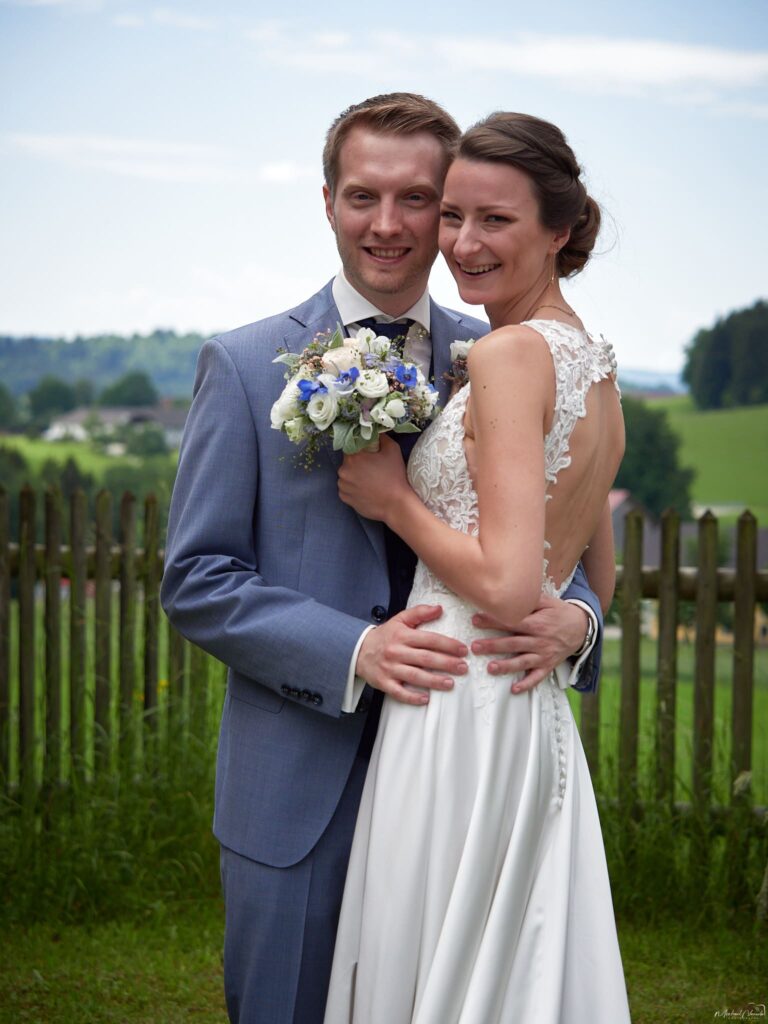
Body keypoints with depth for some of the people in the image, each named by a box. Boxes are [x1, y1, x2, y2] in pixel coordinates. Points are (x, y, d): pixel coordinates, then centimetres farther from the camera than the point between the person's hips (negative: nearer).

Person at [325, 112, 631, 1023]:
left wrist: (392, 498, -10)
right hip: (539, 722, 9)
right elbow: (595, 584, 20)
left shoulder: (510, 353, -15)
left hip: (461, 715, -9)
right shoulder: (595, 365, 13)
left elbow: (509, 586, -22)